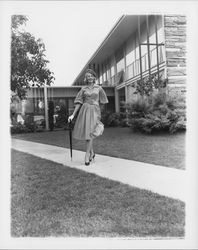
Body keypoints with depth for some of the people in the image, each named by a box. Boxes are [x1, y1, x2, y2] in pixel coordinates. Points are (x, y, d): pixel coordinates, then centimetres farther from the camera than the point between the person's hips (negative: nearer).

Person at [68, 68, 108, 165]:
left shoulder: (99, 88, 8)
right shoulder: (83, 89, 9)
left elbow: (102, 102, 15)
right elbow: (78, 102, 5)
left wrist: (94, 103, 11)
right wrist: (73, 115, -1)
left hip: (94, 111, -2)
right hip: (84, 111, 2)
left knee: (89, 133, -12)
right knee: (86, 132, 6)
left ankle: (87, 155, -8)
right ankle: (92, 153, 25)